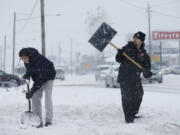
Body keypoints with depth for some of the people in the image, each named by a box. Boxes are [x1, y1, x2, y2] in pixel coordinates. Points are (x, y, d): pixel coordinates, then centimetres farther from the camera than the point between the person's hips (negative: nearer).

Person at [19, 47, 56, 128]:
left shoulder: (39, 60, -37)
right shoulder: (27, 61, -14)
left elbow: (40, 78, -38)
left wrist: (32, 91, -40)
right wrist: (27, 75, -15)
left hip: (48, 77, -7)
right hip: (37, 79, 7)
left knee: (48, 97, -15)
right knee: (35, 98, -2)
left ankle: (48, 121, -13)